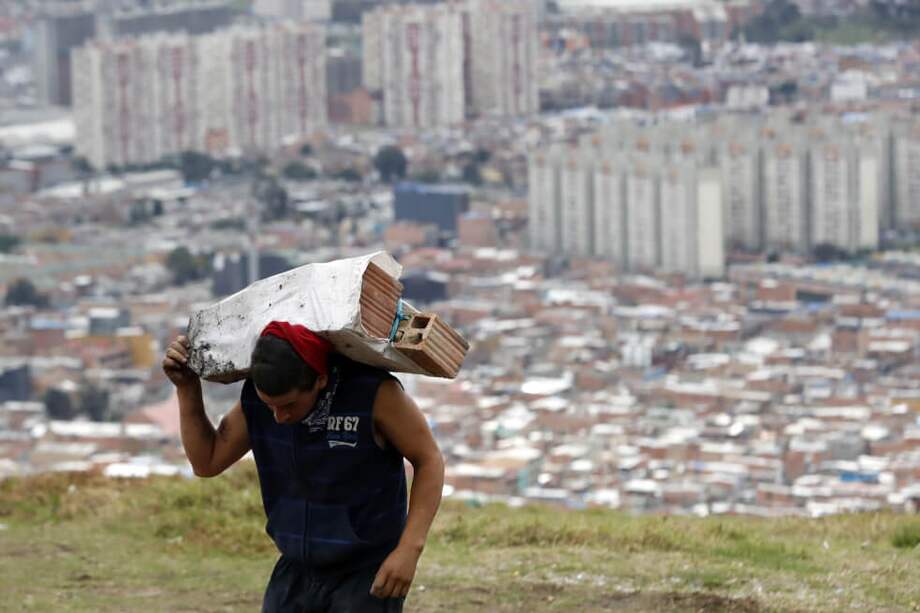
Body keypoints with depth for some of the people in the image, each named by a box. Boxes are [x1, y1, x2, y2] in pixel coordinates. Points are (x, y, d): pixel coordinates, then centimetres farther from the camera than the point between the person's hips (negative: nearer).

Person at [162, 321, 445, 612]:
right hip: (295, 576, 5)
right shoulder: (256, 399, -7)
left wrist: (409, 549, -19)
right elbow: (207, 462, 7)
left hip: (367, 577, -5)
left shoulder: (374, 391, -22)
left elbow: (429, 460, -11)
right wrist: (187, 388, -6)